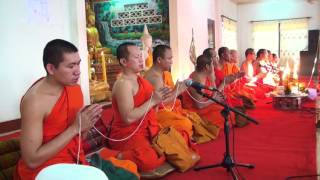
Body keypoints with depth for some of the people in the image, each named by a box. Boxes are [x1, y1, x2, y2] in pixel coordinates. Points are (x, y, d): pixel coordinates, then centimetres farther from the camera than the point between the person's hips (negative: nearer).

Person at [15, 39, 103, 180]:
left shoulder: (75, 87, -2)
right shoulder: (34, 101, -21)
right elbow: (31, 160, -22)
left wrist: (87, 122, -12)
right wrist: (75, 127, -24)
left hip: (74, 158, 6)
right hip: (44, 168, -6)